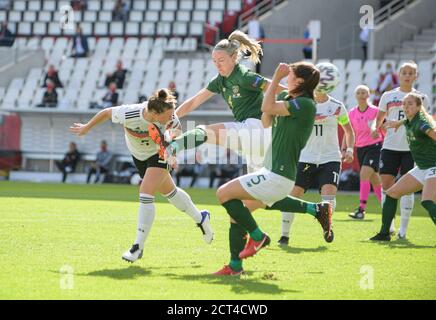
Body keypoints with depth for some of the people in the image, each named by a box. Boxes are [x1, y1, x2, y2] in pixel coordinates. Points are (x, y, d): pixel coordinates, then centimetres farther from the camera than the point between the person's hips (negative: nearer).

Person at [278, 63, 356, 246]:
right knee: (293, 195, -4)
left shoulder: (337, 106, 3)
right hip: (306, 159, 0)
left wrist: (349, 149, 1)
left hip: (330, 159, 0)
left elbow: (348, 130, 16)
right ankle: (284, 235, 10)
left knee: (328, 194, -18)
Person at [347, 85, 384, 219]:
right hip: (360, 148, 5)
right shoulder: (352, 113, 5)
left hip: (375, 146, -5)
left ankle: (361, 209, -22)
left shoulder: (375, 111, -6)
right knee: (374, 180, 10)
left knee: (364, 174, -20)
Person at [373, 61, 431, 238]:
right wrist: (375, 128, -6)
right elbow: (379, 119, 14)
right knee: (386, 183, -3)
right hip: (390, 146, 1)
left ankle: (403, 228, 3)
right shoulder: (388, 96, 9)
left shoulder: (421, 98, 6)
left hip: (411, 148, -1)